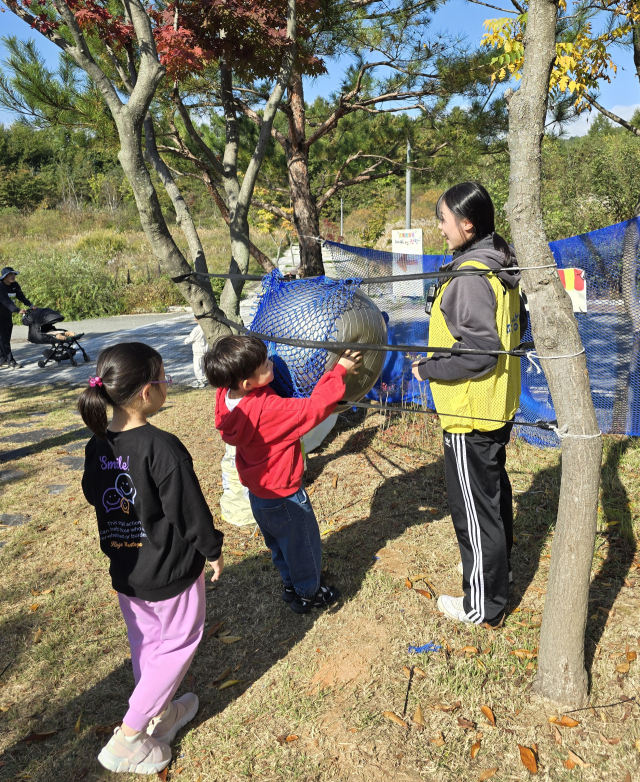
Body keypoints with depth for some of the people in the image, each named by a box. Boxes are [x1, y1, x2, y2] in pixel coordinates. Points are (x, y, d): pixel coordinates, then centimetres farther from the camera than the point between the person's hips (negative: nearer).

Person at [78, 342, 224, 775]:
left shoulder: (97, 446, -6)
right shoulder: (163, 448, -29)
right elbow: (191, 511, -22)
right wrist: (213, 550, -5)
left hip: (124, 569, 7)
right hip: (169, 569, -7)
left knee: (146, 644, 25)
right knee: (179, 642, 15)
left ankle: (159, 714, 45)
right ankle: (128, 738, 20)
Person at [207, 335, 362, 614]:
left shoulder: (226, 396, -15)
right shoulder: (268, 410, -38)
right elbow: (314, 408, -34)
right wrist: (340, 371, -26)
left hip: (258, 493, 8)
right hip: (283, 497, -8)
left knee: (279, 545, 30)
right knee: (303, 545, 19)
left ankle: (291, 585, 51)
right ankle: (308, 594, 41)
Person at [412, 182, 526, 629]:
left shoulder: (469, 278, -24)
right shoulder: (502, 268, 6)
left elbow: (479, 351, -28)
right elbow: (517, 324, 15)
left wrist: (428, 369, -15)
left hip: (470, 414, -10)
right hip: (500, 406, 10)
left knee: (474, 508, 4)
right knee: (495, 493, 24)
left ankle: (484, 605, 20)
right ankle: (497, 566, 45)